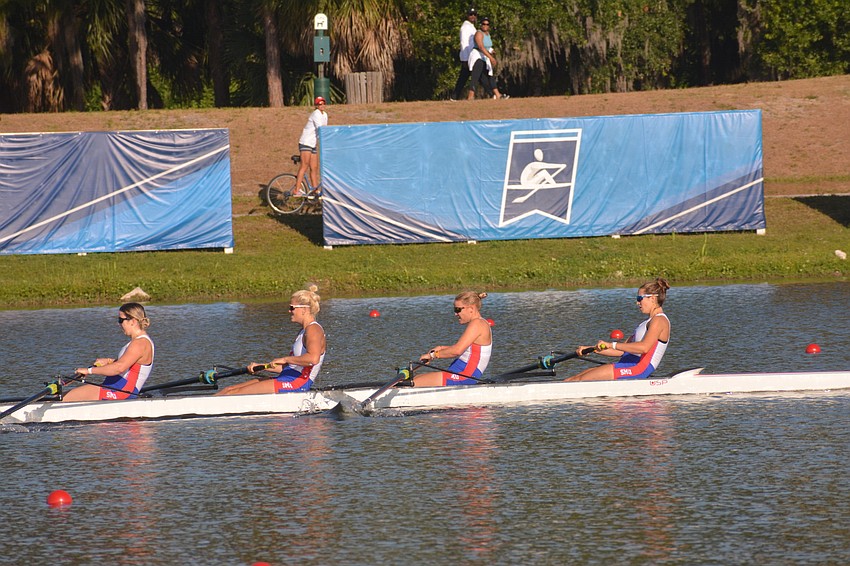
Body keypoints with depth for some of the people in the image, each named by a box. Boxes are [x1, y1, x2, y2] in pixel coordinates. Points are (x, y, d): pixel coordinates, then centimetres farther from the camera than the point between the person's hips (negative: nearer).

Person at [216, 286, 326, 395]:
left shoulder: (313, 329, -10)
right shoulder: (303, 331, 24)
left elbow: (313, 358, -30)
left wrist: (285, 359, -21)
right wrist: (260, 366, 18)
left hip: (296, 383, -10)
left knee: (237, 392, -16)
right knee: (229, 390, 4)